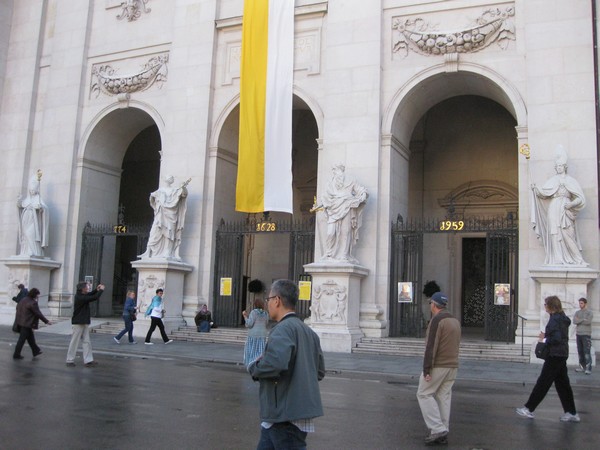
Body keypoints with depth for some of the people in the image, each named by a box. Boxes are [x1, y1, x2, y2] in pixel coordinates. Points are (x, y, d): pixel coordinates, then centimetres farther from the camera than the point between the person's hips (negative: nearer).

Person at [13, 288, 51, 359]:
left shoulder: (23, 300, 7)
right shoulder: (33, 303, -20)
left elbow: (17, 308, 17)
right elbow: (38, 313, -17)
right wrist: (46, 321, -9)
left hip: (20, 322, 10)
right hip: (27, 324, -10)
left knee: (30, 337, 20)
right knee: (22, 339, 0)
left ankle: (36, 351, 31)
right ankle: (16, 355, 7)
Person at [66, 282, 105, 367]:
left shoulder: (80, 295, 6)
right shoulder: (80, 298, -22)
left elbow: (90, 295, 23)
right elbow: (95, 298, -23)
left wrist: (96, 290, 6)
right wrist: (101, 290, -8)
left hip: (84, 322, 10)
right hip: (79, 322, -10)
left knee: (86, 341, 7)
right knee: (74, 341, 1)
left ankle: (88, 360, 8)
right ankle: (70, 360, 12)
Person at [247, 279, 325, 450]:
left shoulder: (283, 329, -15)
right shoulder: (309, 332, 12)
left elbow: (275, 364, -30)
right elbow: (320, 372, 16)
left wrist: (253, 367, -11)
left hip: (286, 416, -9)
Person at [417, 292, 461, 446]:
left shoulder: (437, 320, -15)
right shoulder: (455, 321, 13)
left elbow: (431, 346, -20)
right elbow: (455, 345, 17)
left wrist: (426, 369, -19)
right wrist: (451, 363, 19)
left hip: (437, 365, -8)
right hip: (452, 365, 8)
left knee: (424, 394, 0)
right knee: (444, 396, 9)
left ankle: (438, 429, -6)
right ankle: (442, 434, 11)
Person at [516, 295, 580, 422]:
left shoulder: (555, 319, -18)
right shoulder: (562, 318, 12)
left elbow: (556, 339, -25)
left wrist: (545, 339, -9)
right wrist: (546, 336, 7)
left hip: (555, 356, -10)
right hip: (562, 355, 10)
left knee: (542, 383, -4)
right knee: (562, 384, 14)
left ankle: (529, 409, 2)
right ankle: (571, 413, 18)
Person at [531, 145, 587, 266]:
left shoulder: (571, 181, 11)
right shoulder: (552, 181, 16)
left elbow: (580, 198, 7)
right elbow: (544, 193, 3)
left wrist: (571, 204, -10)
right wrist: (535, 189, -15)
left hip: (565, 211, -2)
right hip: (553, 211, 2)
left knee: (566, 234, -12)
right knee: (555, 234, -5)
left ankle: (577, 259, -5)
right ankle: (558, 260, -4)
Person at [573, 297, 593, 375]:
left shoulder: (589, 313, 0)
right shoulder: (577, 312, 13)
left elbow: (588, 322, -15)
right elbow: (574, 321, -2)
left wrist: (579, 320, -5)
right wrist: (583, 320, -10)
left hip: (586, 334, -5)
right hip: (578, 334, 5)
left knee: (587, 352, -9)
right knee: (580, 351, 7)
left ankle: (588, 368, -10)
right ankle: (582, 366, 14)